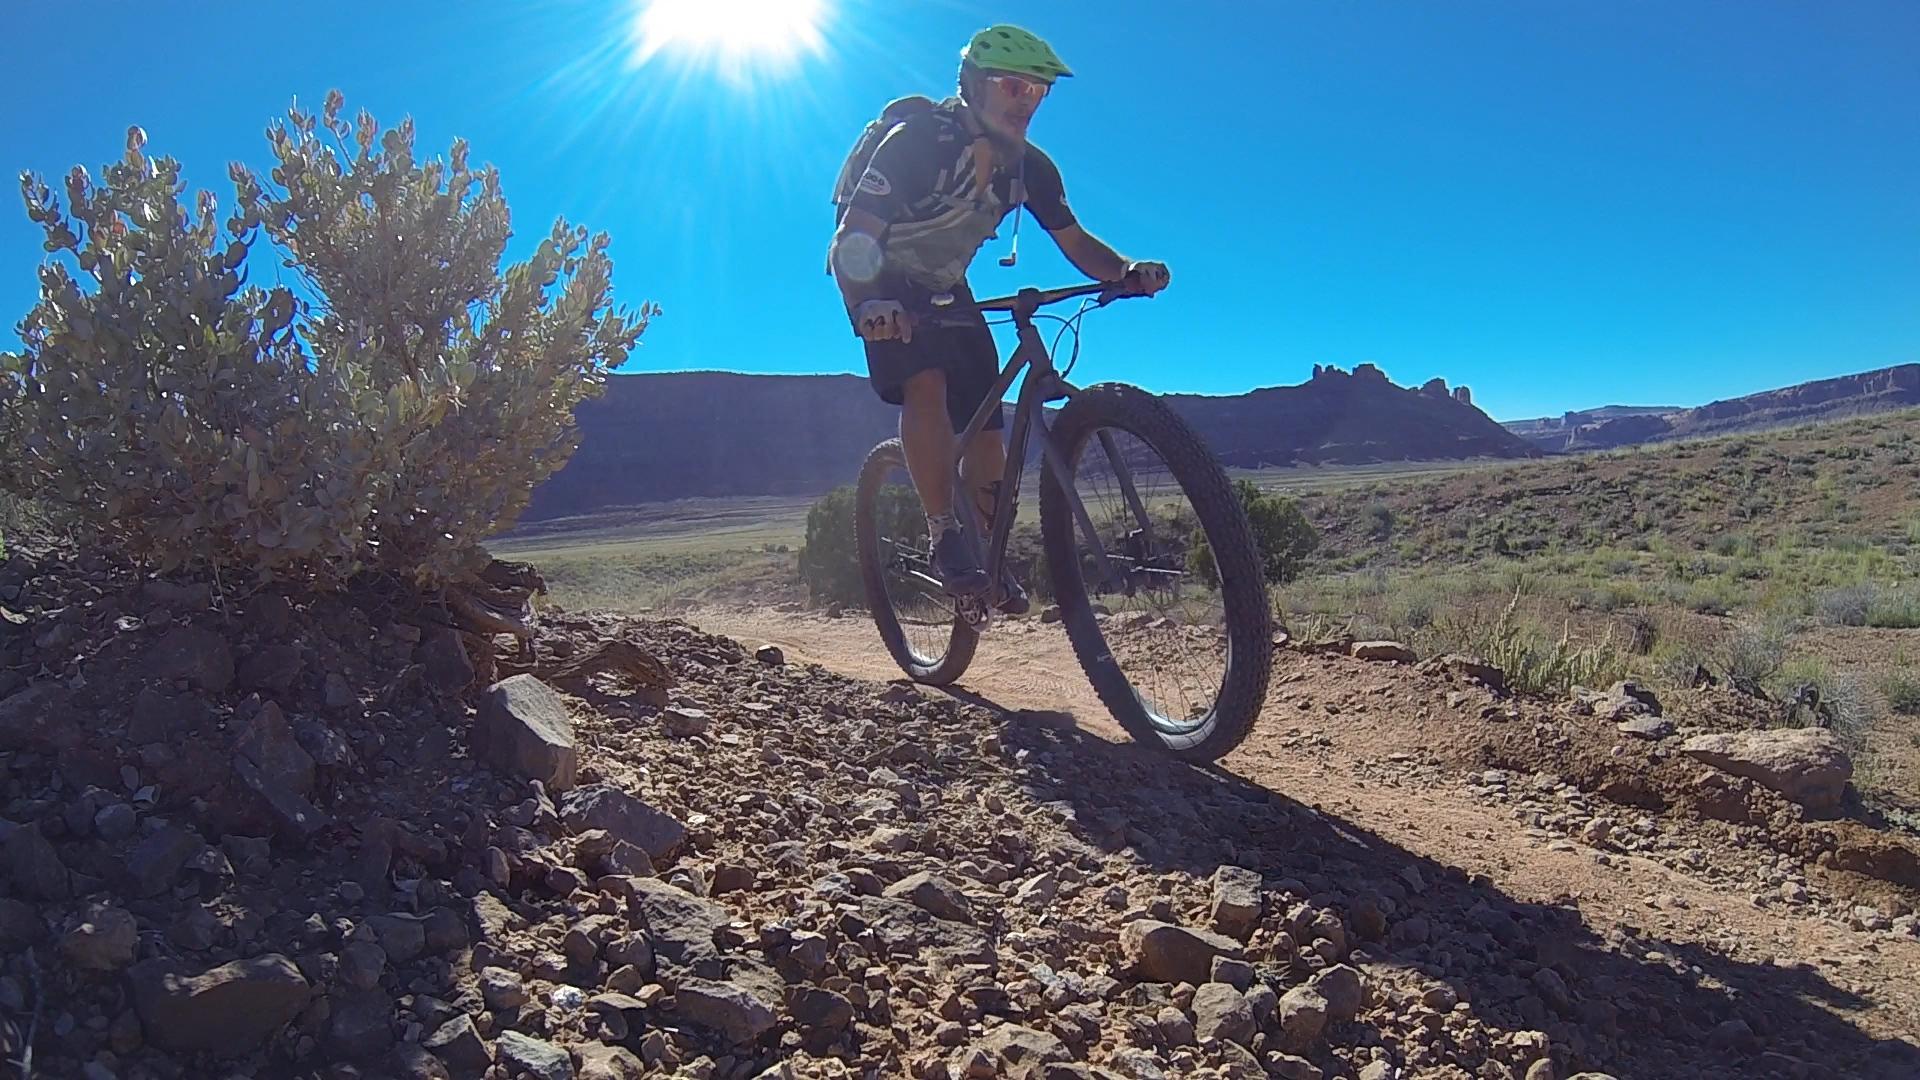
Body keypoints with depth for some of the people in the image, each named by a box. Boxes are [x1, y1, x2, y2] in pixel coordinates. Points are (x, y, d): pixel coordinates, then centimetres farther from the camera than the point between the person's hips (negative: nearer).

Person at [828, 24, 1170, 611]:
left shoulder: (1029, 167, -11)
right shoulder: (917, 140, -27)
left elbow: (1075, 241, -4)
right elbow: (854, 241, -35)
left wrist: (1127, 271, -25)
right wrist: (866, 306, -55)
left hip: (946, 290, 5)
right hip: (885, 286, -5)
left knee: (986, 424, -4)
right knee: (926, 385, -32)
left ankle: (988, 553, 15)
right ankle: (944, 539, -24)